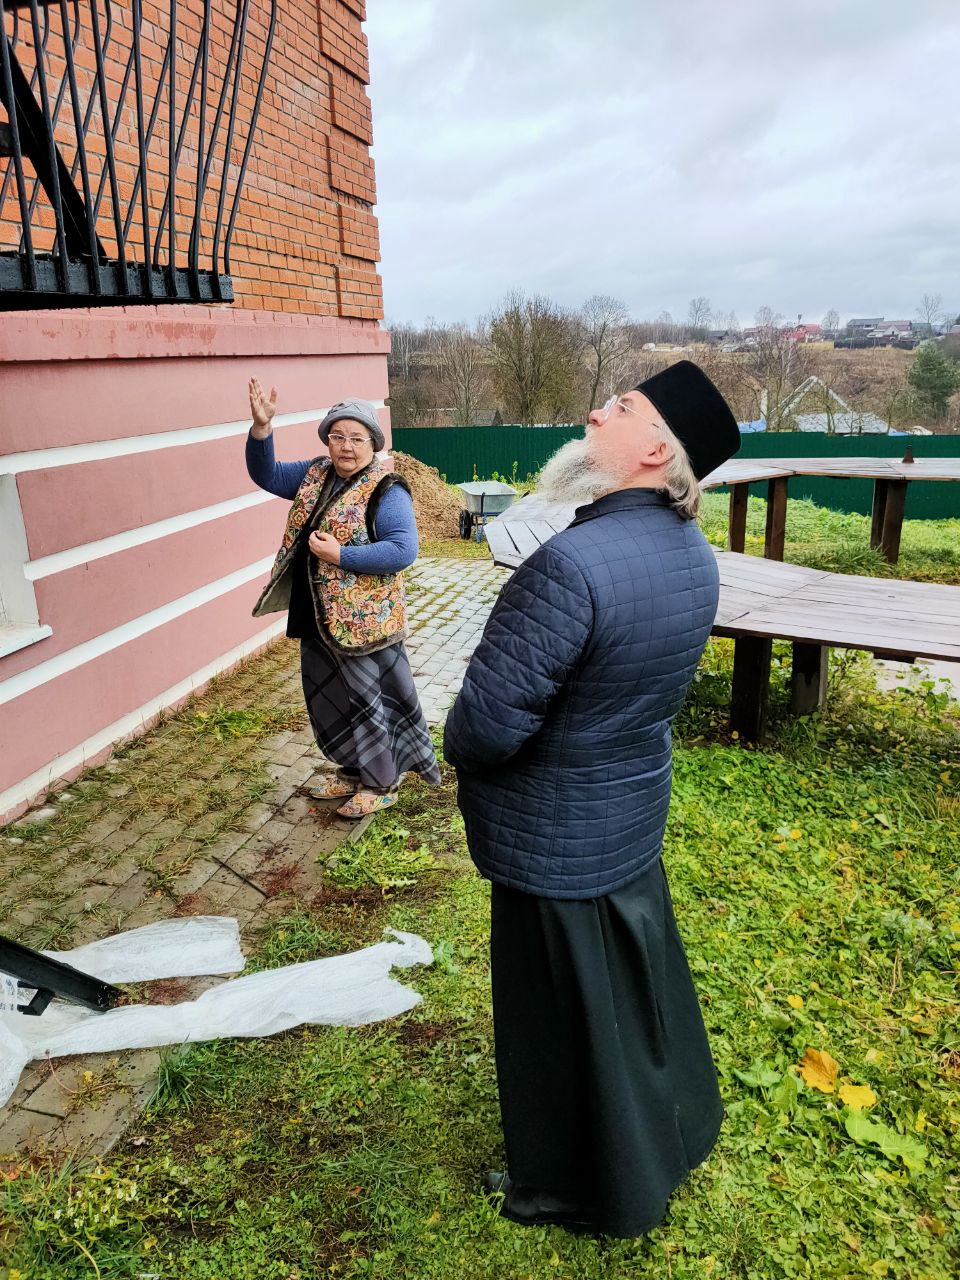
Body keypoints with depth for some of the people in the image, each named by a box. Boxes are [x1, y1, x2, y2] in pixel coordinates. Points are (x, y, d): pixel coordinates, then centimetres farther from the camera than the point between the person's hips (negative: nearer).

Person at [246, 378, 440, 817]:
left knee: (367, 701, 5)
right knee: (328, 698, 20)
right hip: (317, 618, 8)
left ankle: (381, 784, 24)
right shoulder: (315, 475, 6)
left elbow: (403, 550, -25)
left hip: (363, 621, -8)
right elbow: (266, 474, 12)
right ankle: (352, 771, 39)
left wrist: (340, 556, -26)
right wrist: (262, 427, -5)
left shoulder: (386, 492, -17)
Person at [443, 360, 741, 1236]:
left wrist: (461, 749, -7)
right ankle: (674, 1130, 55)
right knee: (641, 983, 29)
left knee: (570, 1018, 16)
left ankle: (587, 1190, 42)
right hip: (637, 811, 8)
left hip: (556, 844, -8)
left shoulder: (571, 565, -33)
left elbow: (486, 726, -29)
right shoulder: (695, 557, -4)